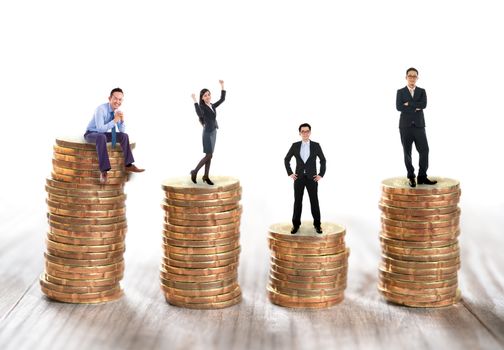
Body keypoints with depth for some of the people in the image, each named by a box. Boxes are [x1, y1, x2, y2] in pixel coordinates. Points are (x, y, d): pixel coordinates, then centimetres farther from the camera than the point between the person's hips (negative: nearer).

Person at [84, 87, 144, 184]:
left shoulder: (117, 111, -4)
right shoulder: (101, 109, -25)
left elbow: (121, 131, 0)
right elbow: (100, 129, -31)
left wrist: (122, 120, -19)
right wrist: (114, 121, -32)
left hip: (103, 134, 7)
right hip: (91, 134, -7)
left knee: (124, 136, -10)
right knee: (101, 137, -39)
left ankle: (128, 165, -11)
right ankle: (104, 170, -40)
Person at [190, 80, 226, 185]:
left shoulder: (212, 106, 10)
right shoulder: (202, 107, -13)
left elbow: (222, 99, 13)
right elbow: (199, 114, -36)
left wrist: (222, 86, 7)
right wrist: (194, 101, -36)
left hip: (213, 132, 7)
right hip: (208, 133, -7)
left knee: (209, 156, 8)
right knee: (209, 155, -11)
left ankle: (206, 176, 13)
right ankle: (194, 172, 1)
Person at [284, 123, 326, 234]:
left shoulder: (316, 145, 0)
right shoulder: (295, 146, 2)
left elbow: (323, 160, 6)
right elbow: (286, 159, 10)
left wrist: (321, 174, -2)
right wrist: (290, 173, 2)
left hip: (312, 178, -1)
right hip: (299, 178, 1)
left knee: (314, 201, 0)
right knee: (297, 201, 2)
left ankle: (317, 224, 7)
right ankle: (296, 224, 9)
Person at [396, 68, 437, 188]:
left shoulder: (422, 91, 9)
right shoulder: (400, 92, 5)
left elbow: (423, 105, -9)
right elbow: (399, 107, -10)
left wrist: (408, 104, -10)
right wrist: (415, 107, -11)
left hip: (419, 126, 1)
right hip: (405, 126, -1)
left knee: (424, 150, -8)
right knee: (407, 152, 1)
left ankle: (422, 177, -2)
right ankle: (411, 177, 10)